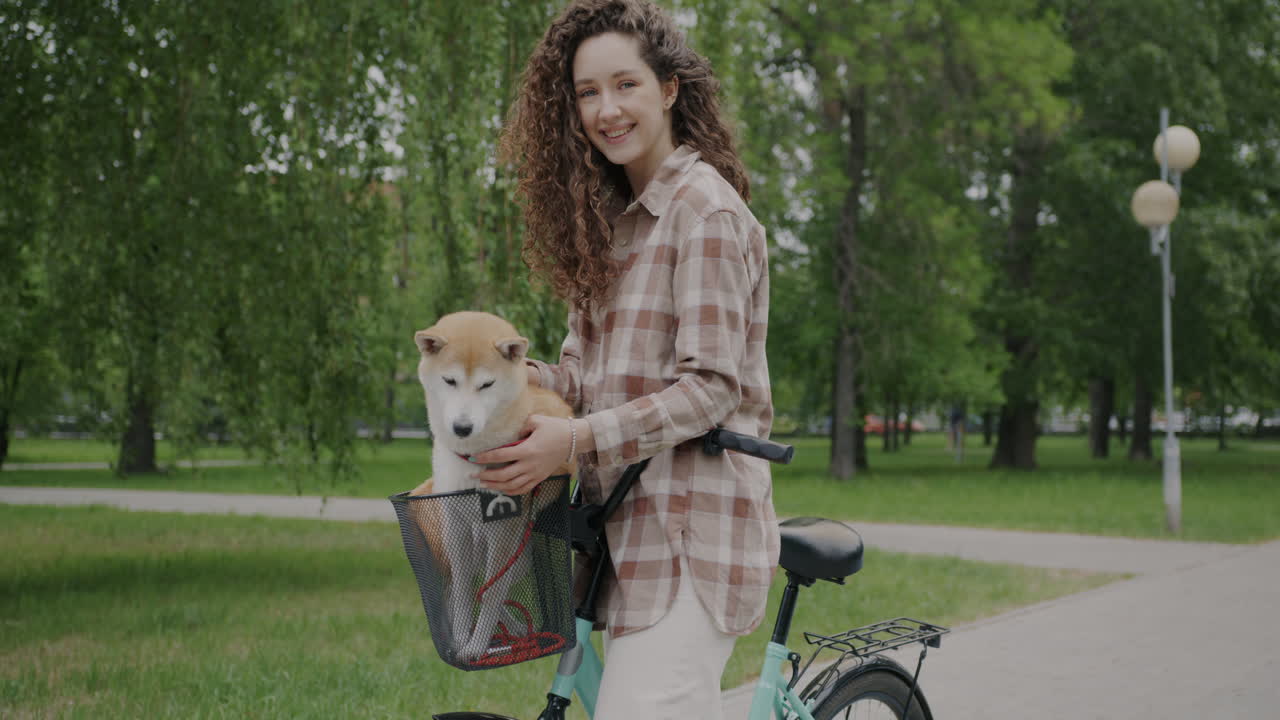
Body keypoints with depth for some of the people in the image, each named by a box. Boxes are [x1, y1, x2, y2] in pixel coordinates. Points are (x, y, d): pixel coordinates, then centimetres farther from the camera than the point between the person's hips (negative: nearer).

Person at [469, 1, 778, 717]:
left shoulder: (706, 210, -10)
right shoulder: (614, 216, 19)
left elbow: (710, 387, -15)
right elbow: (588, 372, 13)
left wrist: (579, 438, -22)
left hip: (692, 526, -9)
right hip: (636, 522, 9)